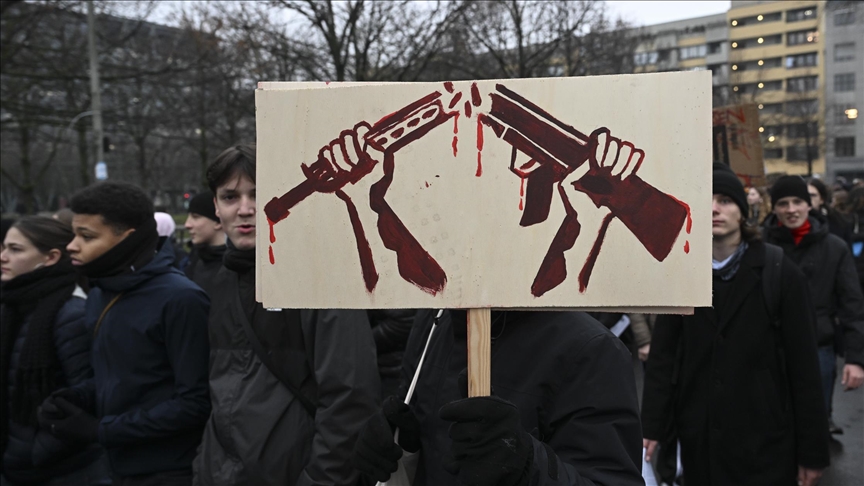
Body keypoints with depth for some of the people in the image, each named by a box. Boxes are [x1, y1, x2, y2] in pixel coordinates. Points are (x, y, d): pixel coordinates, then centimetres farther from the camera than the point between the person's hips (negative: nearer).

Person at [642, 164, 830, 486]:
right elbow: (662, 356, 0)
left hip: (765, 440, -2)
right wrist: (651, 426, -7)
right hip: (697, 438, 3)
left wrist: (813, 450, -5)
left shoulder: (781, 275, -4)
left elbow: (803, 366, -5)